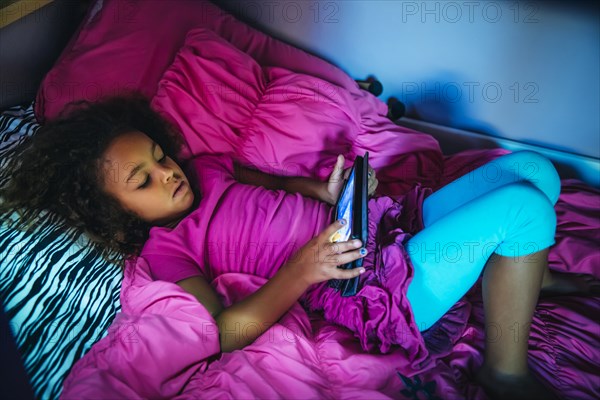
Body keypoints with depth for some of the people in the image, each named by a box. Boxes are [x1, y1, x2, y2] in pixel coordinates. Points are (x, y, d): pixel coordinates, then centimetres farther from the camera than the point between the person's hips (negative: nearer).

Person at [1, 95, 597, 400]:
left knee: (535, 168, 8)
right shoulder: (164, 249, -10)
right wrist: (302, 269, -30)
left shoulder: (204, 168, 12)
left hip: (390, 224, 9)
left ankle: (531, 275, 33)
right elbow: (224, 332, -22)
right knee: (524, 207, -23)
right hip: (386, 291, -8)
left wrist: (325, 192, 0)